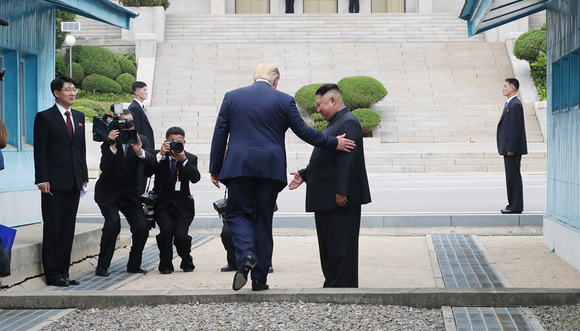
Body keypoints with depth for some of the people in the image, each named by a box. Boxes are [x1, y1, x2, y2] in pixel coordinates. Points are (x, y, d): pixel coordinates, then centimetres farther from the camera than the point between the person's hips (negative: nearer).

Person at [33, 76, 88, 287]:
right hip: (54, 183, -6)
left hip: (74, 183, 6)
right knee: (52, 229, -2)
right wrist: (42, 180, -14)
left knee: (68, 229, 8)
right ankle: (53, 274, 3)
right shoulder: (45, 117, -4)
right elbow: (39, 151, -8)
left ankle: (64, 272, 14)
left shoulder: (79, 117, 15)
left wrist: (84, 177, 12)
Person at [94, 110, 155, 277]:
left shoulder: (141, 139, -3)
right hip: (108, 192, -3)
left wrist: (140, 151, -38)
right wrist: (112, 146, -37)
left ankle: (134, 265, 10)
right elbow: (104, 167, -26)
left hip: (130, 193, 3)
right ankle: (102, 266, -13)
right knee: (113, 221, -25)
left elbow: (151, 160, -19)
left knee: (142, 227, -11)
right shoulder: (109, 142, -13)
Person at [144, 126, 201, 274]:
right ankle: (165, 265, -3)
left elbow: (195, 178, -15)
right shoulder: (158, 156, 1)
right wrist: (161, 155, -24)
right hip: (162, 204, 0)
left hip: (182, 206, 0)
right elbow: (147, 172, -16)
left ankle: (187, 263, 15)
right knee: (167, 229, -27)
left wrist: (183, 160, -25)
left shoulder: (190, 158, 3)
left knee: (181, 236, -19)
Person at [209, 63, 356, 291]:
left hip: (238, 167, 0)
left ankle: (246, 255, -21)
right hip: (270, 168, 0)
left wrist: (215, 168, 12)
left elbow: (220, 134, 7)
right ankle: (259, 278, 8)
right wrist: (334, 143, 14)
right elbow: (303, 131, 3)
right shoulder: (284, 101, 3)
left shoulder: (232, 97, 7)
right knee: (263, 219, 7)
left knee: (238, 214, 9)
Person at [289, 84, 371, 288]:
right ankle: (332, 284, 20)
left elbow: (348, 160, -22)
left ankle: (344, 286, -4)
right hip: (326, 200, 11)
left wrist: (341, 192, -26)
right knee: (328, 247, 14)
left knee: (341, 246, -7)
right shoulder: (334, 124, 20)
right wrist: (304, 174, 17)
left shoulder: (348, 123, -14)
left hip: (341, 201, -11)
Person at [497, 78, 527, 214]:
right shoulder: (509, 104, 17)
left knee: (513, 176, -8)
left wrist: (511, 149, -21)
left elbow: (516, 128, -19)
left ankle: (516, 207, -5)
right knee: (511, 177, 12)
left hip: (513, 149, -10)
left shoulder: (515, 105, -15)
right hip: (509, 148, 10)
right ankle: (513, 204, 17)